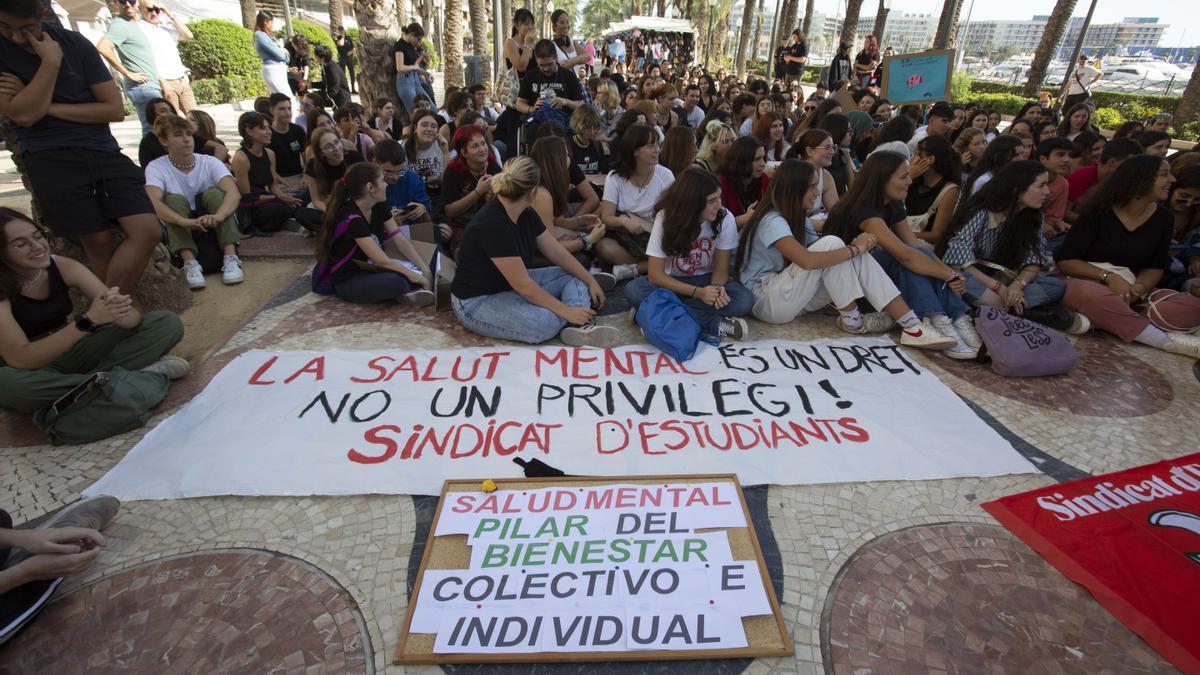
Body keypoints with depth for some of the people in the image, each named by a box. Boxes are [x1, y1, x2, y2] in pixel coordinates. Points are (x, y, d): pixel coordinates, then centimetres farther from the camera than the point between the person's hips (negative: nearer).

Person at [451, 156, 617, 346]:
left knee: (576, 278, 1)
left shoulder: (526, 214, -2)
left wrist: (591, 281, 0)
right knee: (545, 322, -34)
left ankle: (580, 327, -23)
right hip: (476, 302, -10)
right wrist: (566, 311, -24)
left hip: (513, 283, 10)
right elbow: (523, 285, -28)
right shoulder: (492, 225, -29)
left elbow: (556, 252, 4)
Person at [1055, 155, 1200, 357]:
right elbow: (1065, 260, -10)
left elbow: (1156, 267, 9)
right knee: (1092, 295, -42)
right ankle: (1171, 341, -31)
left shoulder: (1163, 217, 8)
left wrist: (1140, 287, -14)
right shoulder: (1099, 212, -7)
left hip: (1129, 291, 5)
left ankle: (1096, 319, -34)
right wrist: (1108, 277, -22)